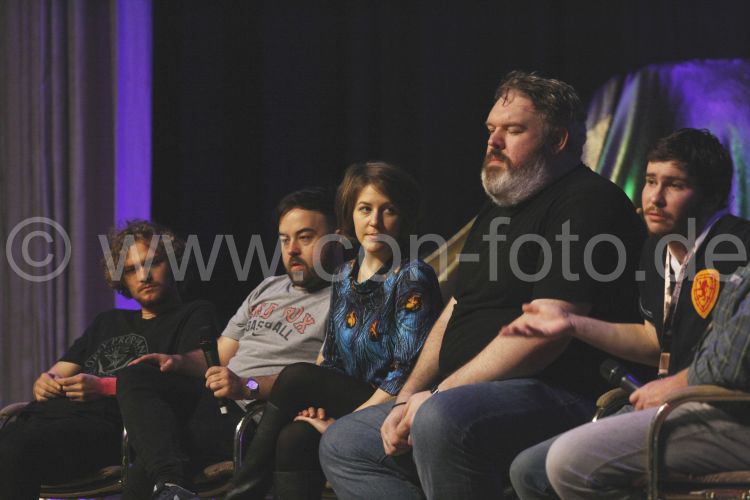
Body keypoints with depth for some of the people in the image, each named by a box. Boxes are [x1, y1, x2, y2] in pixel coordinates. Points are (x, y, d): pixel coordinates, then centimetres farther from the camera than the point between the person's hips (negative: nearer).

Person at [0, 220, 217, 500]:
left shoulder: (195, 316, 16)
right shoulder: (107, 323, 38)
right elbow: (59, 372, 34)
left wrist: (105, 387, -9)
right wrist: (45, 382, 6)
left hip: (107, 422, -6)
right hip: (48, 413, 6)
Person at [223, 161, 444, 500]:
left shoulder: (412, 278, -7)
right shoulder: (345, 278, 14)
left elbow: (407, 372, -15)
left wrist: (344, 423, -18)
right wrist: (318, 404, -5)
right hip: (347, 403, 6)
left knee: (297, 376, -22)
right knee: (294, 439, -25)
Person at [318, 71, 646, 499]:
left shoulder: (587, 202, -9)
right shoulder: (496, 212, 23)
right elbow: (454, 314, 23)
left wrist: (438, 395, -17)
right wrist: (408, 399, 6)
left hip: (557, 397, -10)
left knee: (442, 420, -38)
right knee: (343, 445, 8)